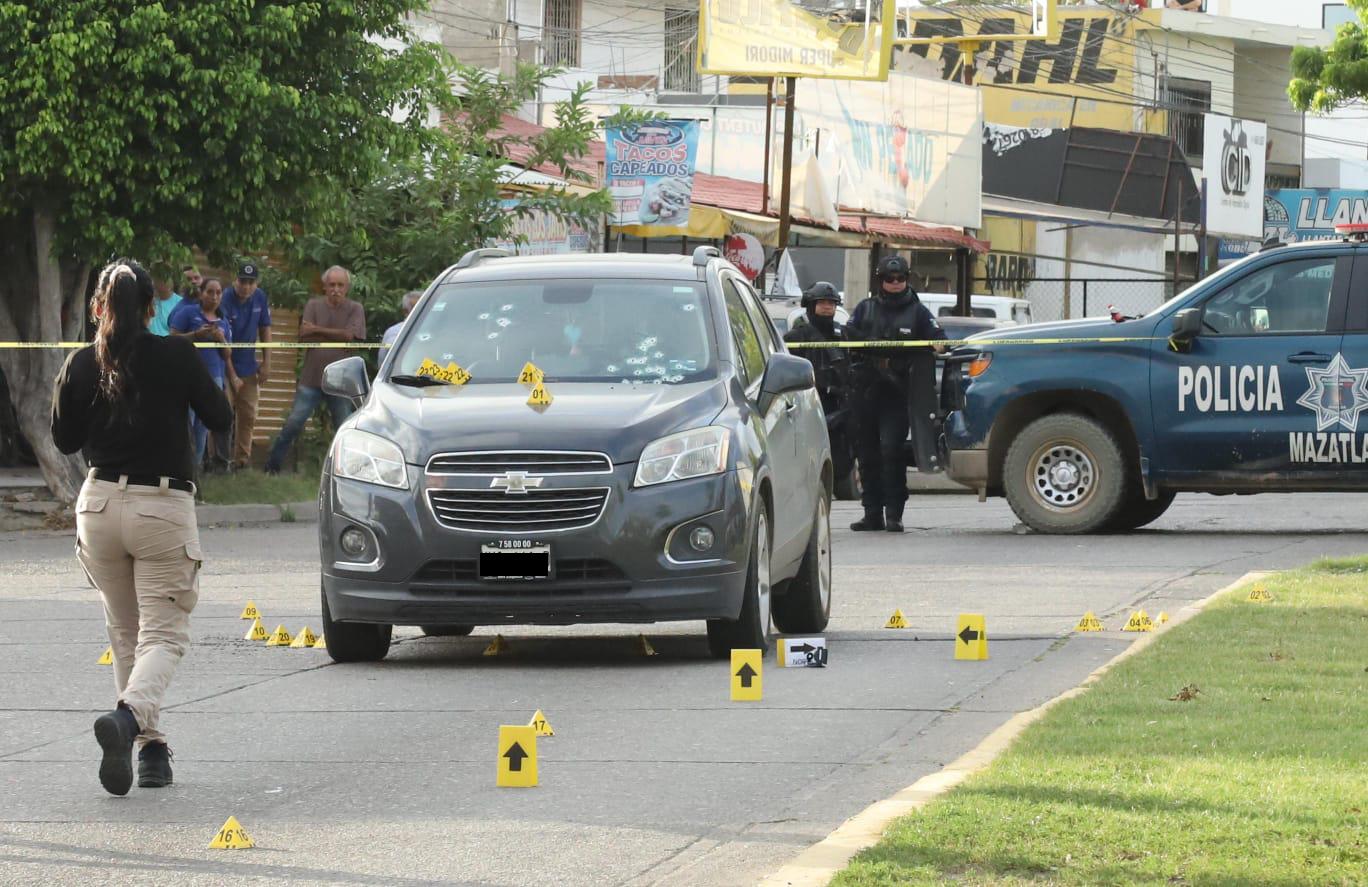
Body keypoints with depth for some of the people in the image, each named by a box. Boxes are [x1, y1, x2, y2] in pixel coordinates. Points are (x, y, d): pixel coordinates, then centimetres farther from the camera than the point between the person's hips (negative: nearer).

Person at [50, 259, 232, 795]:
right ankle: (130, 715, -29)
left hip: (100, 504, 3)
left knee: (125, 634, 17)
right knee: (163, 633, -2)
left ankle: (150, 745, 16)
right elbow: (220, 418, 3)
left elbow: (65, 440, 8)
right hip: (164, 506, -3)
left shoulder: (82, 365, -2)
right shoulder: (177, 356, -7)